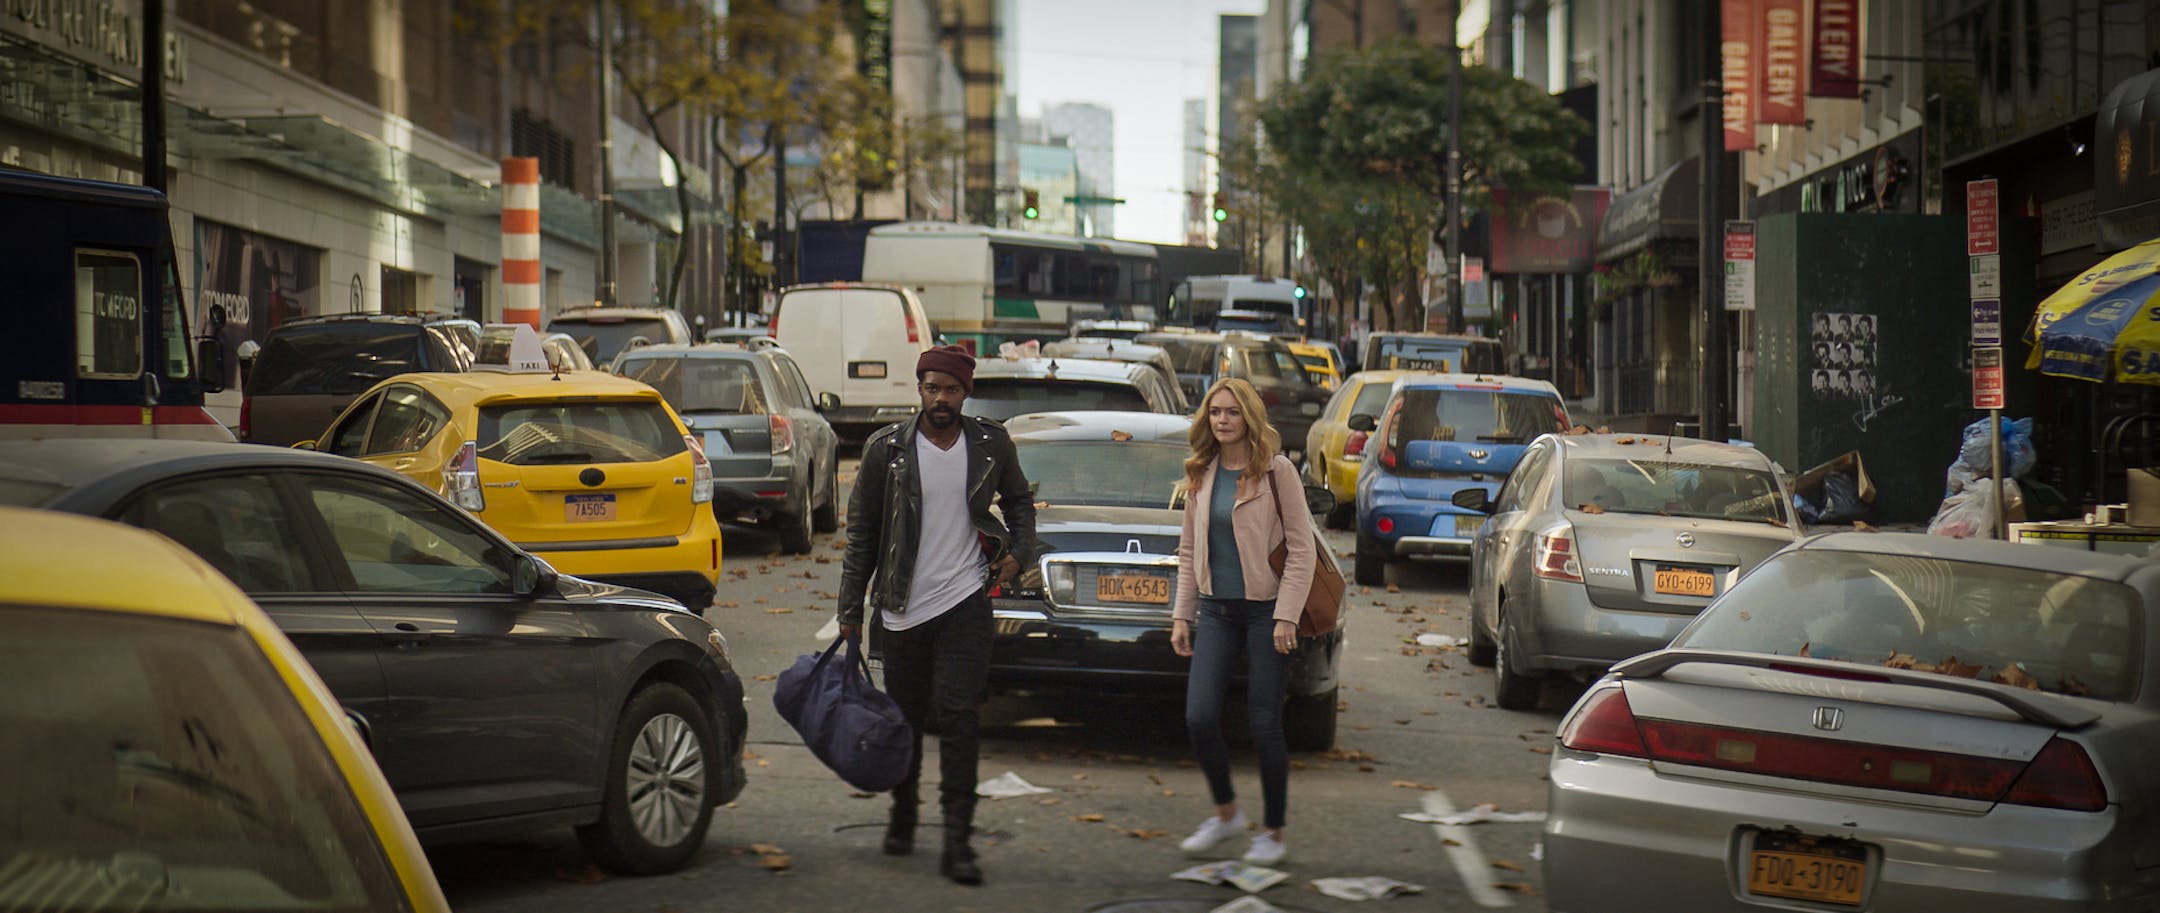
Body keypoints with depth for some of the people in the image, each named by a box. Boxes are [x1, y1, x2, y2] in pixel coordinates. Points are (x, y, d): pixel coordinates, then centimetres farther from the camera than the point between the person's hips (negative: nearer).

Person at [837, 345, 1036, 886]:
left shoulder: (991, 445, 1)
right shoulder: (887, 449, -2)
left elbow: (1019, 502, 20)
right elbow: (861, 532, 3)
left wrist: (1017, 552, 2)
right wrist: (850, 612, 2)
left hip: (964, 603, -1)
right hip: (901, 608, 1)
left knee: (958, 718, -9)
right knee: (905, 719, 11)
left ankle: (958, 842, -10)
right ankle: (902, 815, 34)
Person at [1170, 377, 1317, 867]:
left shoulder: (1277, 472, -7)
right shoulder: (1200, 476, 9)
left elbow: (1302, 548, -8)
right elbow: (1188, 550, 15)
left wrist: (1286, 616, -14)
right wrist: (1182, 614, 9)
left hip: (1264, 610, -4)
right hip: (1216, 610, 5)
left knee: (1265, 726, -1)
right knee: (1200, 717, -6)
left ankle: (1273, 832, 14)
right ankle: (1226, 813, 16)